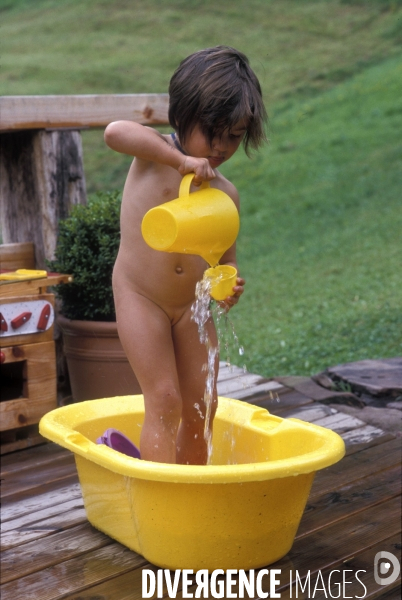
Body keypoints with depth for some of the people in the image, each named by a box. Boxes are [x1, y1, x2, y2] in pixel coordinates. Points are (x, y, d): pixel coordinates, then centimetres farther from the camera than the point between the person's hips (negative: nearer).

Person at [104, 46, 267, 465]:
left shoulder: (226, 193, 2)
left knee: (200, 406, 8)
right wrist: (181, 159, -37)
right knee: (165, 401, -10)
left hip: (193, 305, 5)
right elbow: (115, 132, -32)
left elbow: (226, 257, 7)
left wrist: (228, 286, -15)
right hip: (140, 297, -5)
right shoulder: (156, 154, -10)